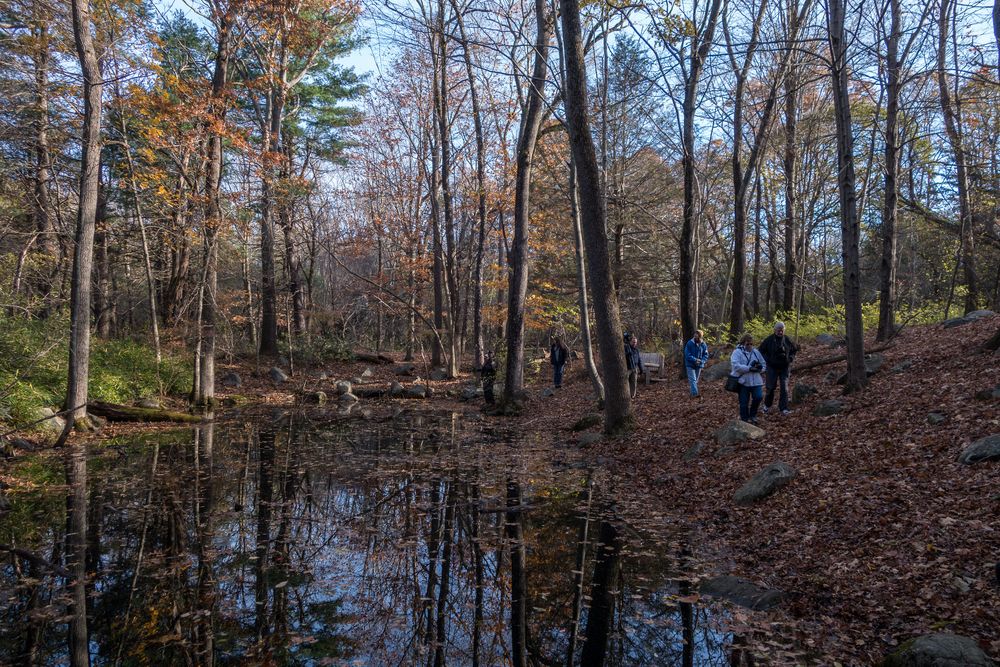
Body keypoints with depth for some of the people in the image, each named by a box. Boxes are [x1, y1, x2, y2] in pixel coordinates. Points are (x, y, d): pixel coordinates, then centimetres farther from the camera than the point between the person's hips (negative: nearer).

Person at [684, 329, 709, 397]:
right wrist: (695, 360, -23)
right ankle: (695, 393, -21)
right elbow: (687, 354, -13)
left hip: (699, 365, 5)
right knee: (693, 380, -14)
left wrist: (701, 361, -15)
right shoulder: (690, 343, -13)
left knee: (696, 380, 13)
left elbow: (706, 355, 3)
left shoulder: (704, 344, -2)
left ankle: (692, 393, 23)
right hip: (690, 365, -4)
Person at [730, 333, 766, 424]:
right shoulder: (737, 352, -5)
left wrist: (760, 367, -8)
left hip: (756, 381, 4)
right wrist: (749, 368, -23)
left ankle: (752, 415, 17)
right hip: (743, 381, -4)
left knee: (758, 397, -8)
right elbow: (736, 365, -19)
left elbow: (764, 364, 16)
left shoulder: (756, 352, 11)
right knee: (744, 403, 3)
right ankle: (745, 420, 18)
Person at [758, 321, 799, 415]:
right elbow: (762, 350, 4)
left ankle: (783, 408, 0)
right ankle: (767, 406, 24)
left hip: (785, 367, 1)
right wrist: (767, 360, -7)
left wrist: (791, 358, 2)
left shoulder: (788, 340, 0)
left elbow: (795, 349, 17)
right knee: (770, 387, 3)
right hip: (772, 367, -1)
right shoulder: (769, 340, -6)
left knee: (784, 388, -4)